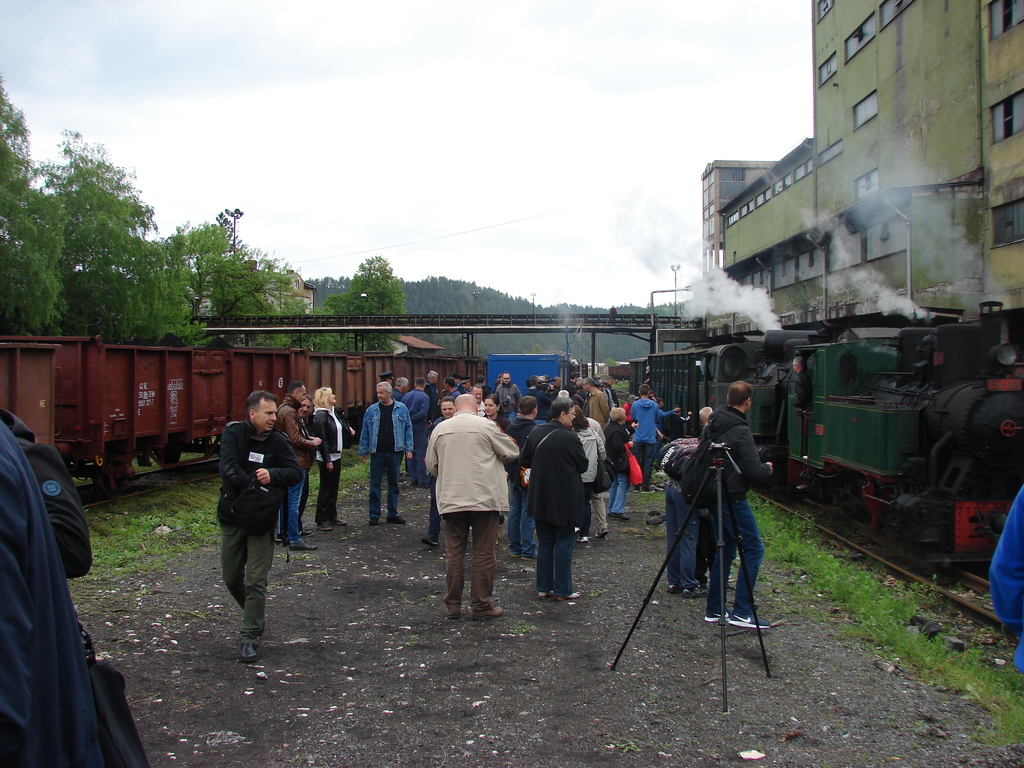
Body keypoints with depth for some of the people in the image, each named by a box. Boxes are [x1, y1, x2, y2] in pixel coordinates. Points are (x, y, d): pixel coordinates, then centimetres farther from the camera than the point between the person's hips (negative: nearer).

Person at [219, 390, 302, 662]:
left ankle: (251, 637, 3)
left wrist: (272, 475, -26)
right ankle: (255, 616, 37)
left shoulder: (277, 440, -3)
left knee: (256, 582, -4)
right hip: (231, 516, 1)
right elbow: (229, 468, -19)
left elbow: (296, 473, -8)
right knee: (231, 578, 12)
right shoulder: (232, 433, -7)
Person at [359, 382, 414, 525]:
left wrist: (408, 449, -1)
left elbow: (408, 429, 4)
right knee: (375, 484, 2)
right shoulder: (372, 410, 2)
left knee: (394, 484, 9)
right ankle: (374, 514, 10)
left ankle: (392, 514, 18)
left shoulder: (401, 409, 2)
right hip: (377, 453, 0)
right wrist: (363, 451, 4)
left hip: (395, 452, 0)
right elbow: (365, 432, 6)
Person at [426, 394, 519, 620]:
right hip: (484, 499, -3)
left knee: (454, 555, 10)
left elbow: (431, 466, 12)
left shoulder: (440, 429, 3)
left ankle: (453, 605, 16)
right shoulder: (486, 426, -6)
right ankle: (482, 606, 9)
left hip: (451, 500, 3)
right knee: (484, 554, 5)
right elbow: (511, 453, 3)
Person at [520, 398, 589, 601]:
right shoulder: (570, 437, -17)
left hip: (540, 498, 5)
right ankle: (562, 590, 9)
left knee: (544, 543, 14)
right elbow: (583, 465, -7)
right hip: (564, 500, -5)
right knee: (564, 544, 5)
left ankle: (543, 587, 18)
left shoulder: (536, 433, -1)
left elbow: (524, 460, 7)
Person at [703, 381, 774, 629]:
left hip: (714, 496, 9)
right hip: (733, 500, -9)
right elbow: (754, 471, -20)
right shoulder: (740, 431, -18)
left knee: (724, 551, 15)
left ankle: (714, 610, 18)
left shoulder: (711, 424, 6)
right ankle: (742, 612, -6)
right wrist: (768, 468, 2)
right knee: (753, 549, -2)